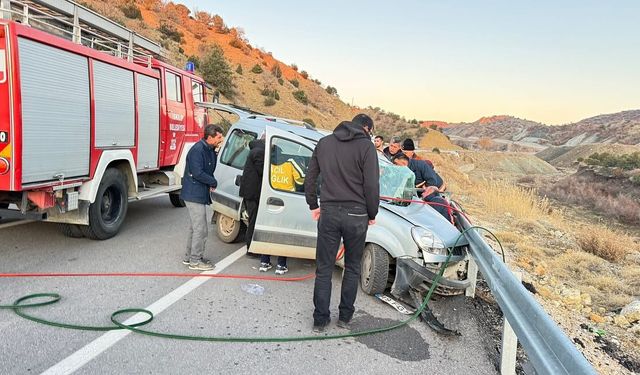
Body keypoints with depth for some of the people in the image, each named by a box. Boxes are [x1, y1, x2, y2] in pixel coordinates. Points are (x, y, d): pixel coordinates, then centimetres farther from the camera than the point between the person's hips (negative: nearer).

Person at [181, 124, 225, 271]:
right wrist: (213, 182, -12)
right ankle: (195, 261, 5)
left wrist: (210, 183, 0)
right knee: (200, 229, -5)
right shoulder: (197, 150, -19)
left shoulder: (210, 151, 11)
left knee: (195, 228, 18)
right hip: (194, 194, -10)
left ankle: (189, 257, 30)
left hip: (200, 194, 10)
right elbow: (197, 173, -24)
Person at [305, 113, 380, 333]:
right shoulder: (366, 146, -6)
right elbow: (371, 185, -9)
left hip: (328, 213, 3)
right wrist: (372, 214, 4)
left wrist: (313, 205, 21)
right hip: (356, 215, -2)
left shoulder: (324, 143, 9)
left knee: (324, 269, 10)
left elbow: (310, 178, 12)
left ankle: (320, 320, 14)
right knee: (352, 268, 14)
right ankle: (345, 317, 22)